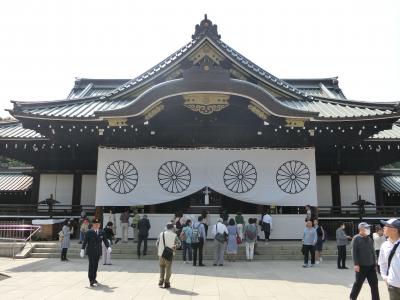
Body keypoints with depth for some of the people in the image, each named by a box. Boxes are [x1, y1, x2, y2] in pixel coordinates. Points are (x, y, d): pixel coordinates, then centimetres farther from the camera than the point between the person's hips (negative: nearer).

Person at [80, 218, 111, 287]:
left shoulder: (102, 232, 5)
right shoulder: (89, 232, -5)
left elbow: (105, 241, 5)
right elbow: (85, 241, -4)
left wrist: (108, 247, -10)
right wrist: (82, 250, -7)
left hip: (98, 252, 4)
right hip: (90, 252, -4)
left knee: (96, 265, 11)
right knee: (91, 265, -9)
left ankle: (93, 278, 29)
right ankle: (91, 281, -8)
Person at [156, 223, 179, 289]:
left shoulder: (161, 234, 2)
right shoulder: (174, 235, -4)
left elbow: (157, 243, 3)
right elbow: (178, 243, 1)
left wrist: (158, 251, 13)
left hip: (161, 253, 2)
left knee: (162, 267, 17)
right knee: (168, 268, 9)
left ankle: (160, 282, 14)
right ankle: (166, 283, 10)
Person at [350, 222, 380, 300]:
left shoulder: (370, 239, 9)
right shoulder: (356, 238, -9)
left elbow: (373, 252, 15)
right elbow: (354, 252, -13)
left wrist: (375, 264, 13)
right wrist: (356, 264, -17)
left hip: (371, 266, 5)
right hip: (361, 266, -5)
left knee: (374, 284, 6)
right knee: (358, 283, 6)